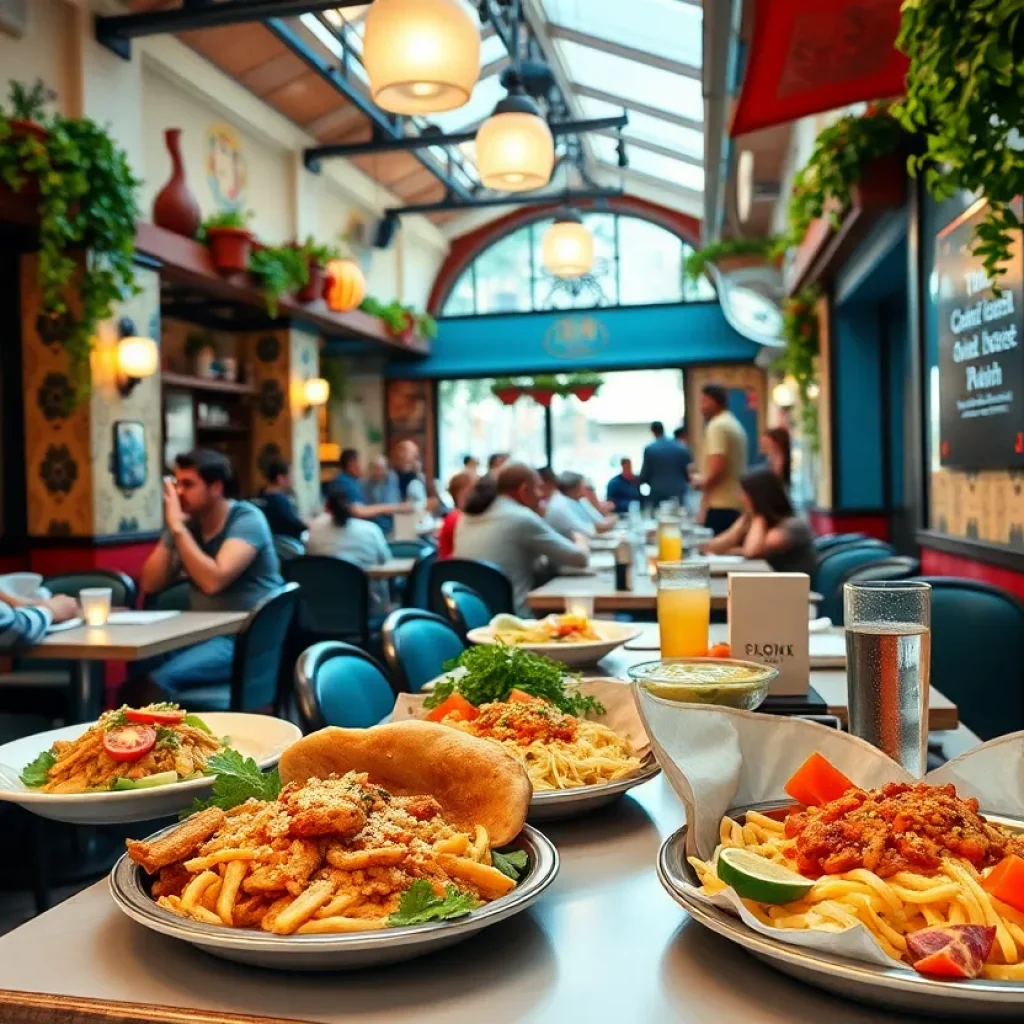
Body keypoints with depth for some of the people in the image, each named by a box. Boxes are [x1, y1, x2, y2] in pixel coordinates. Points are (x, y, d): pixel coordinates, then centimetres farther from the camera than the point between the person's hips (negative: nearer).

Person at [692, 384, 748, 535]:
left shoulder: (716, 426, -11)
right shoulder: (734, 424, 19)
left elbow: (717, 467, -21)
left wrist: (702, 481, -4)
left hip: (720, 505, -10)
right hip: (737, 502, 10)